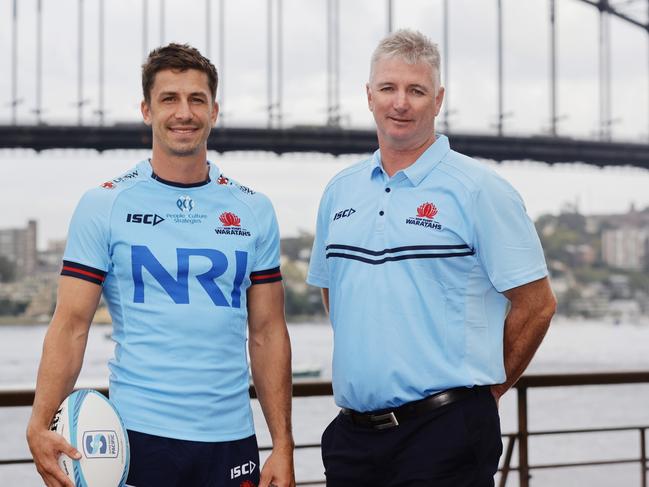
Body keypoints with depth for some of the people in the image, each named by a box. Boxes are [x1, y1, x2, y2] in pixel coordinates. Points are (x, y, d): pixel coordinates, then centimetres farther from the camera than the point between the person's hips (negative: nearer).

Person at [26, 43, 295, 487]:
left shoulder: (254, 210, 7)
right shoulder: (104, 205, -1)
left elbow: (267, 334, 7)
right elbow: (71, 326, -5)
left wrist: (283, 447, 2)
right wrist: (40, 426, -18)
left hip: (231, 439, 2)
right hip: (138, 436, -2)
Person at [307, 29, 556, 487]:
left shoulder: (479, 188, -6)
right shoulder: (340, 192, 11)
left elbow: (537, 303, -6)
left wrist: (482, 392, 1)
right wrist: (364, 370, 13)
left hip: (445, 432, -5)